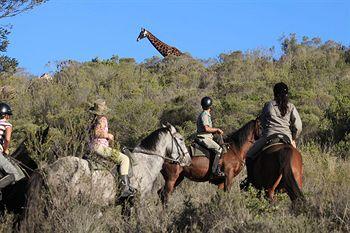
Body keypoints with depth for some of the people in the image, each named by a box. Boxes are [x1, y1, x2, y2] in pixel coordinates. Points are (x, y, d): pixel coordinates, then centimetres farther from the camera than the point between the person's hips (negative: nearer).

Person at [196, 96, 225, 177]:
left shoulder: (206, 115, 19)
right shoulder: (204, 115, -12)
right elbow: (206, 128, -22)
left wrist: (216, 131, 14)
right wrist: (217, 129, -12)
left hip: (207, 138, 11)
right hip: (204, 138, -11)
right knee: (219, 150, -21)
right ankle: (215, 170, -25)